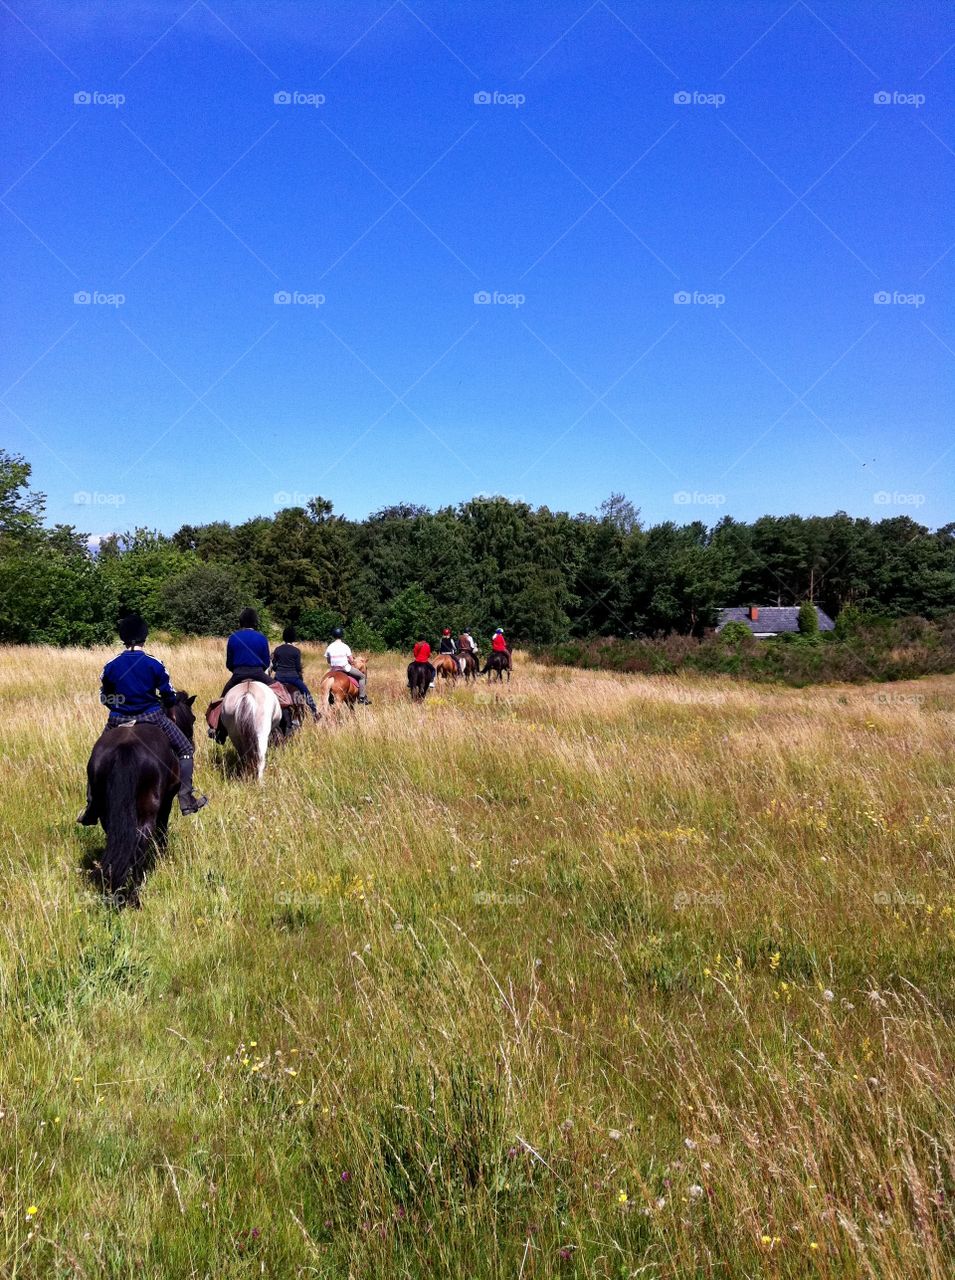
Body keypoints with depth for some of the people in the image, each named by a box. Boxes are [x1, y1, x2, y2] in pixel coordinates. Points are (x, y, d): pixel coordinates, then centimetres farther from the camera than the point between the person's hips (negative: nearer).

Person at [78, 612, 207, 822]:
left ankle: (91, 809, 18)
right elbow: (169, 697, -6)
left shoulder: (111, 665, -2)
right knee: (186, 750, 11)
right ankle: (186, 800, 2)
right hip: (151, 717, -2)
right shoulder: (154, 664, -9)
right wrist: (160, 704, 17)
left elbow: (104, 698, 6)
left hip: (118, 720, 2)